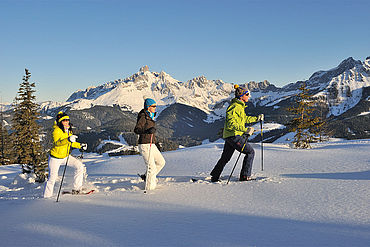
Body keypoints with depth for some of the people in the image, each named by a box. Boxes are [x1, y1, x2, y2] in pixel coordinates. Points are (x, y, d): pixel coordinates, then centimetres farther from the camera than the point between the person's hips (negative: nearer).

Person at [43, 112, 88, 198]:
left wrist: (80, 145, 4)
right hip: (55, 158, -6)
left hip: (66, 156, 6)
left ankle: (76, 188, -2)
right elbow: (57, 143, -38)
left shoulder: (69, 130, 2)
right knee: (52, 178, -2)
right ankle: (47, 196, 18)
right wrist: (68, 140, -52)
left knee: (80, 165, -8)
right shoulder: (56, 130, -20)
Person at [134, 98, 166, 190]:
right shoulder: (143, 117, -13)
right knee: (151, 167, -8)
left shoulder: (150, 117, 14)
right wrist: (147, 131, -37)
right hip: (145, 145, -9)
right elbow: (136, 129, -22)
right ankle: (149, 188, 2)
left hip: (151, 145, 9)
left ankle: (147, 176, 24)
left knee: (161, 162, 13)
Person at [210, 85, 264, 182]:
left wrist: (257, 118, 32)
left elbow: (245, 118, 31)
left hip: (229, 136, 10)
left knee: (225, 158, 17)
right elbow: (231, 124, -24)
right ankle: (245, 176, -1)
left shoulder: (240, 106, 16)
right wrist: (245, 130, -29)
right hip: (234, 136, -10)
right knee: (250, 152, -4)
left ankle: (214, 177, 24)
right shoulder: (235, 107, -16)